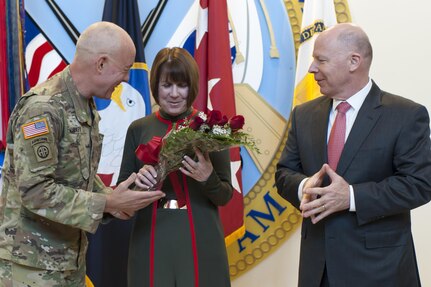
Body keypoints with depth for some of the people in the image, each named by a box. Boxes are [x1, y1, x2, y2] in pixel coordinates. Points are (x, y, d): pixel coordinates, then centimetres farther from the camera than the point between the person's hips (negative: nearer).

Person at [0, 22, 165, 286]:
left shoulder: (86, 107, 8)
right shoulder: (42, 108, -22)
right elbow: (35, 190, -26)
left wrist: (110, 199, -1)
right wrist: (108, 203, -22)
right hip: (31, 262, -8)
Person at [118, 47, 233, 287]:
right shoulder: (139, 129, 3)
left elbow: (225, 196, 0)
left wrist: (208, 178, -20)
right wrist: (138, 181, -13)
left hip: (200, 243, -1)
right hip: (152, 244, 1)